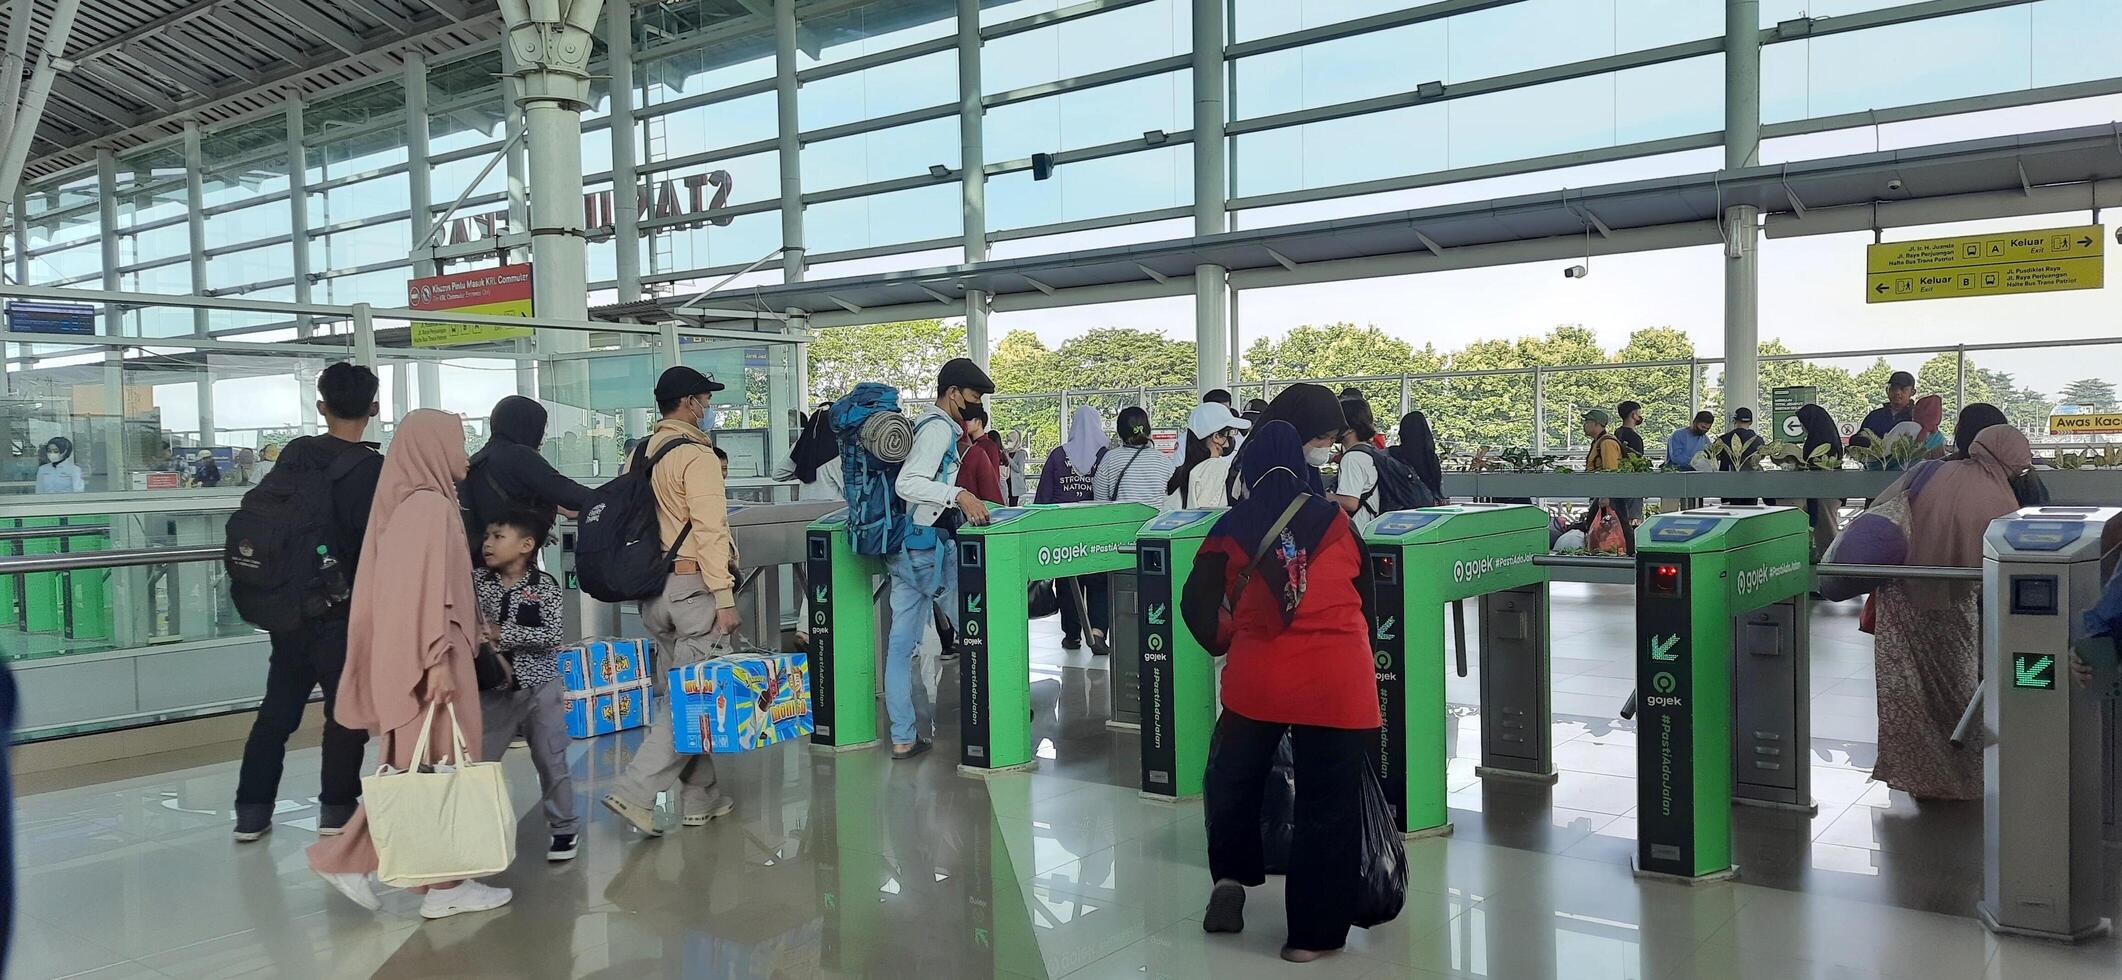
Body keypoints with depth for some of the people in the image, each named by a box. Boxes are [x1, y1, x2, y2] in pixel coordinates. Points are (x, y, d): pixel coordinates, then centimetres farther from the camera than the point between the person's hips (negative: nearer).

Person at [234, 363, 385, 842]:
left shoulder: (294, 454, 0)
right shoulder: (375, 469, -14)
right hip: (345, 609, -5)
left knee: (278, 705, 14)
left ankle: (252, 810, 17)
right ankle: (337, 807, 14)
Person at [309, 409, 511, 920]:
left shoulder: (406, 503, 13)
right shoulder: (431, 505, -15)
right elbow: (428, 589, -21)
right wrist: (437, 659, -22)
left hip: (404, 658, 9)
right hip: (430, 659, -9)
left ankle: (349, 857, 16)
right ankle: (445, 884, 8)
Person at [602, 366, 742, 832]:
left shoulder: (640, 453, 12)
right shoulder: (695, 454, -12)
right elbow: (710, 530, -18)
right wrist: (725, 598, -18)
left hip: (651, 586, 9)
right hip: (691, 585, -8)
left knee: (675, 692, 12)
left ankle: (701, 797, 20)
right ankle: (635, 790, -11)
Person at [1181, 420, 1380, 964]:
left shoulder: (1233, 528, 5)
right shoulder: (1335, 520, 6)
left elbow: (1197, 605, -1)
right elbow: (1365, 598, 13)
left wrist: (1226, 642, 18)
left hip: (1256, 675, 1)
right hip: (1337, 680, 0)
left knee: (1233, 778, 25)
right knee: (1326, 805, 8)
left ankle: (1230, 878, 19)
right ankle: (1313, 933, 15)